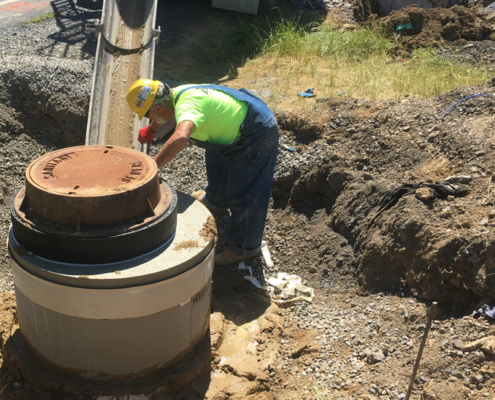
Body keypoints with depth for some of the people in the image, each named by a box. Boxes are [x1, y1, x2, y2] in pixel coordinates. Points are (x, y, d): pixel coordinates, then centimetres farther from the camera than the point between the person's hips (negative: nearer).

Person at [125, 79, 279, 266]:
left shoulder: (187, 105, -31)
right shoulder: (176, 94, 1)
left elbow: (180, 137, -52)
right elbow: (167, 115, 26)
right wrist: (150, 130, 42)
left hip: (257, 134, -10)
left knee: (244, 195, -2)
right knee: (216, 159, 31)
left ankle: (245, 248, 14)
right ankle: (217, 201, 57)